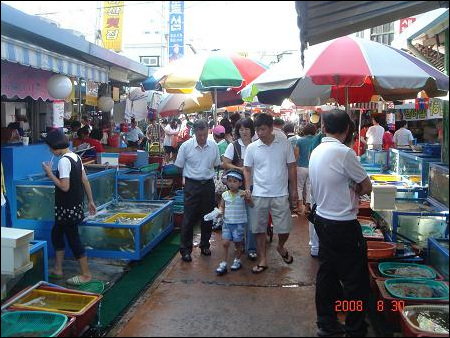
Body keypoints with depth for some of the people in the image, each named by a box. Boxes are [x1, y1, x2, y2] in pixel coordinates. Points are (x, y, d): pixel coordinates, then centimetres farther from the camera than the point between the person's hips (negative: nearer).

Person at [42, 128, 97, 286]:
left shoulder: (64, 161, -19)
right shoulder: (75, 157, 7)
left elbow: (65, 187, -23)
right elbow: (85, 181, 10)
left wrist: (49, 173, -13)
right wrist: (90, 201, 14)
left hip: (68, 208, -9)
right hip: (76, 204, 9)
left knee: (73, 239, 1)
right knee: (56, 233, 20)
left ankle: (86, 274, 11)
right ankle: (57, 270, 30)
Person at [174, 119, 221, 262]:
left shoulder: (213, 145, -2)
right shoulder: (186, 146, -10)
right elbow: (179, 166, 1)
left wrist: (207, 174, 6)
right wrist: (194, 175, 2)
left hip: (208, 184, 3)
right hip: (192, 185, -3)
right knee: (189, 218, -1)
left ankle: (205, 245, 29)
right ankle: (185, 249, 11)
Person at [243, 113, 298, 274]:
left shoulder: (284, 144, -3)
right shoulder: (252, 147, -1)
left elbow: (291, 167, 4)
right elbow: (247, 170, 6)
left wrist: (294, 189, 3)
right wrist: (247, 189, -6)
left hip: (280, 194, -1)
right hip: (259, 195, 1)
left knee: (284, 228, 4)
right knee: (259, 229, 7)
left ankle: (280, 247, 36)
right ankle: (263, 260, 23)